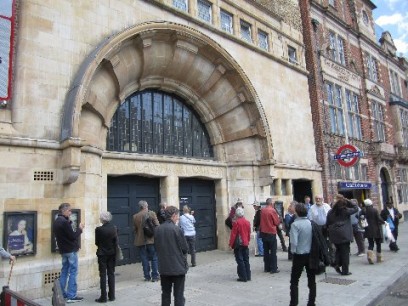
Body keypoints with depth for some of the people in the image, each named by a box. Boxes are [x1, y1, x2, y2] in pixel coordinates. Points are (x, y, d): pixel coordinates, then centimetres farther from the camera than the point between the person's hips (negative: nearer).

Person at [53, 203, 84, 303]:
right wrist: (80, 228, -4)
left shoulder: (57, 221, 9)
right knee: (73, 272, -2)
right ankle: (71, 296, 1)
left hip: (63, 250, 9)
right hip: (71, 250, -9)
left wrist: (69, 222, 1)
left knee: (64, 271, 15)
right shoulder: (64, 222, -21)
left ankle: (62, 294, 21)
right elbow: (73, 236, -19)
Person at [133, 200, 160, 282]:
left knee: (145, 260, 10)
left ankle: (147, 276, 14)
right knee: (154, 259, 8)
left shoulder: (135, 216, -2)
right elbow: (157, 226, -8)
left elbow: (135, 229, 5)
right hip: (151, 239, -2)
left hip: (140, 241, 2)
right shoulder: (152, 213, -7)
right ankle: (155, 276, 9)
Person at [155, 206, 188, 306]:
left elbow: (156, 246, 8)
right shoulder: (177, 229, -17)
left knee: (165, 294, 17)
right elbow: (185, 248, -11)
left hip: (164, 267, 5)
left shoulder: (157, 229, -2)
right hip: (178, 266, -5)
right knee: (179, 295, 5)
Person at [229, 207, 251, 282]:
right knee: (246, 260, 13)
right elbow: (249, 233, 11)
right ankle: (248, 276, 18)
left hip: (238, 244, -6)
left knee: (240, 261, 1)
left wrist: (231, 244, -3)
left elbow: (233, 234, -12)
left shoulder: (236, 223, -16)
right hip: (245, 244, 6)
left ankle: (243, 277, 4)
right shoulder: (247, 222, 2)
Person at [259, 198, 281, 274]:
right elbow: (277, 222, -9)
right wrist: (278, 217, 8)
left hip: (263, 232, 6)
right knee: (273, 251, 3)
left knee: (266, 251, 13)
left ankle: (267, 268, 18)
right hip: (271, 233, -6)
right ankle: (273, 268, 5)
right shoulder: (272, 210, -14)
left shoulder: (262, 210, 3)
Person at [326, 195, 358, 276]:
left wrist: (329, 231, 21)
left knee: (338, 249, 21)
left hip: (334, 235, 4)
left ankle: (337, 264, 5)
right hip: (344, 234, -4)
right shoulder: (346, 211, -5)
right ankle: (345, 270, 8)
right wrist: (347, 201, 4)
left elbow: (327, 224, 8)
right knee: (345, 252, 4)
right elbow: (356, 208, 8)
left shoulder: (330, 212, 6)